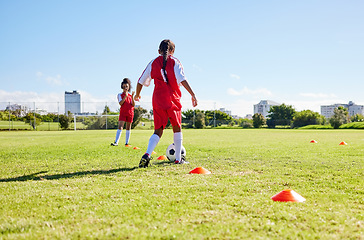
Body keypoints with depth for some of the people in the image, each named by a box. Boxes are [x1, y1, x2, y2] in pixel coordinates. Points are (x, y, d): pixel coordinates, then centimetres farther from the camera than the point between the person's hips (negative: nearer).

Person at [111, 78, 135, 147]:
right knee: (120, 127, -14)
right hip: (123, 113, -3)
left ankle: (127, 143, 12)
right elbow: (120, 103, -13)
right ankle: (116, 142, -20)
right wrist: (125, 96, -21)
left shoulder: (131, 95, 11)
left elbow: (133, 105, -1)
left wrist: (132, 97, -13)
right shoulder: (120, 95, 3)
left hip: (130, 113, 3)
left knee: (128, 128, 7)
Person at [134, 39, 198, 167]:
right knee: (177, 128, 14)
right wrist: (193, 94, -13)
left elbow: (141, 81, 11)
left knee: (158, 130, 4)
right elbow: (182, 80, -12)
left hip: (157, 100, 2)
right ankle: (178, 159, 15)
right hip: (173, 99, -2)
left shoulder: (153, 63, 9)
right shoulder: (174, 62, 2)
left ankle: (147, 154, -20)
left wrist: (137, 95, 27)